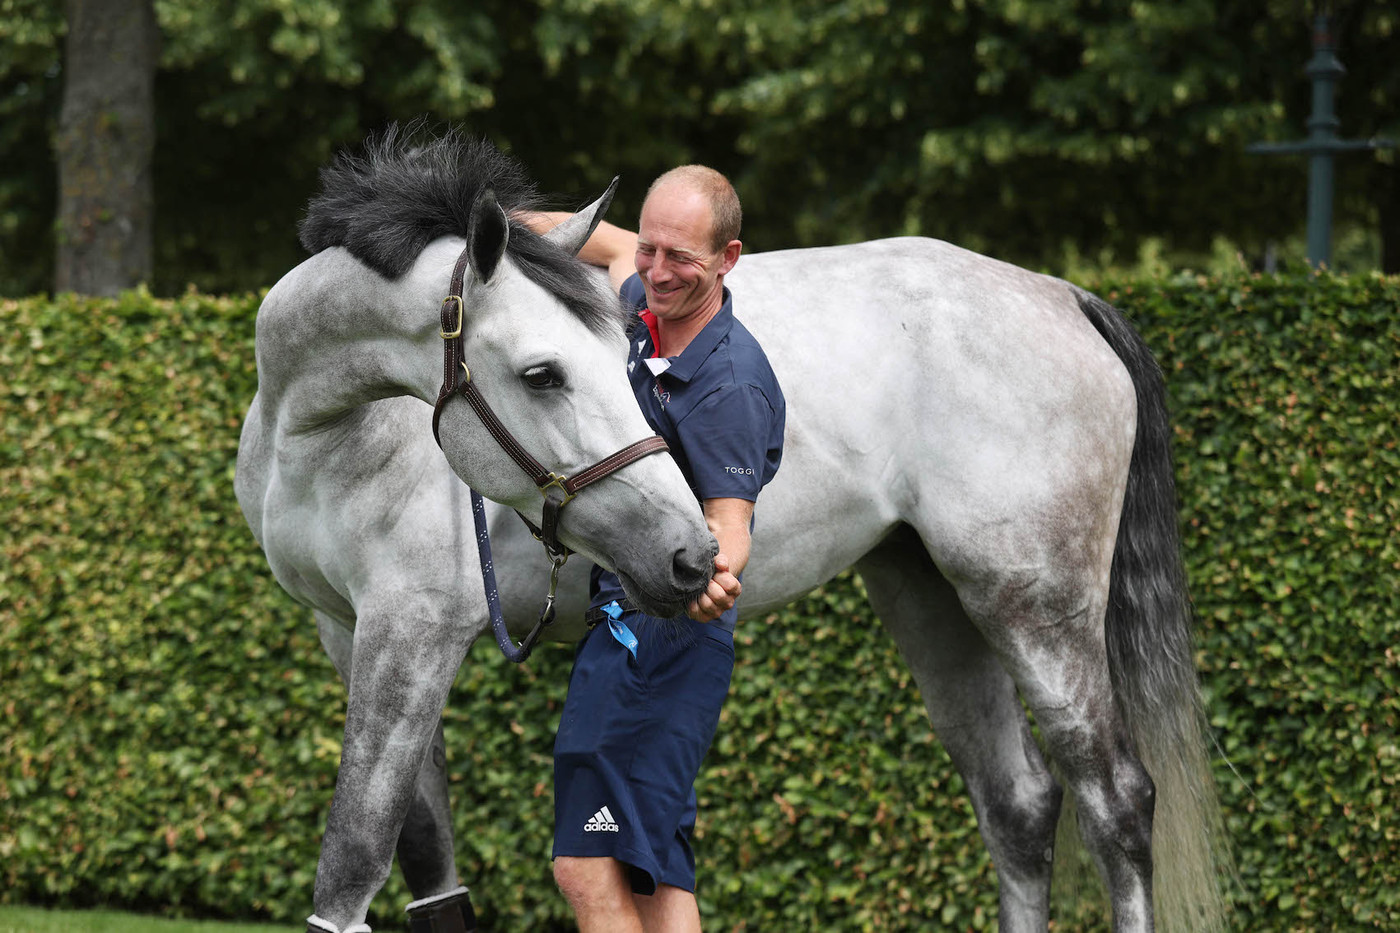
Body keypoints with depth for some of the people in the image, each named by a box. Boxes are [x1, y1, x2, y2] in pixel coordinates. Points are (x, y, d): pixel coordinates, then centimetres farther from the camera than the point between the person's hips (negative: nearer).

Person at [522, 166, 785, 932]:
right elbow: (611, 247, 29)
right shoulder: (648, 312, 5)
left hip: (661, 634, -10)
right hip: (625, 630, 10)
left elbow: (730, 525, -23)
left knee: (589, 869, -18)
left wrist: (715, 577, -45)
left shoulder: (728, 385, -20)